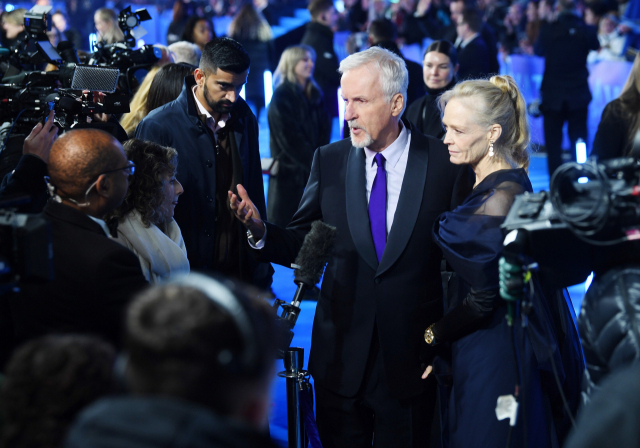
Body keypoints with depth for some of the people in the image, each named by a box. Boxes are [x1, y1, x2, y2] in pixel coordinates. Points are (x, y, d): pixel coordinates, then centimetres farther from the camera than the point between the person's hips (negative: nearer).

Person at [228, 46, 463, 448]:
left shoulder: (445, 164, -7)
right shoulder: (329, 161, 2)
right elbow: (301, 245, 4)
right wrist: (259, 229, -16)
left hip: (412, 358, -2)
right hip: (341, 358, 2)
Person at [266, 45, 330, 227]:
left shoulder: (315, 96, 13)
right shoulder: (281, 97, -7)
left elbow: (325, 131, 6)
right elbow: (290, 139, -12)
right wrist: (313, 164, -14)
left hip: (313, 171, 6)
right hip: (288, 173, -6)